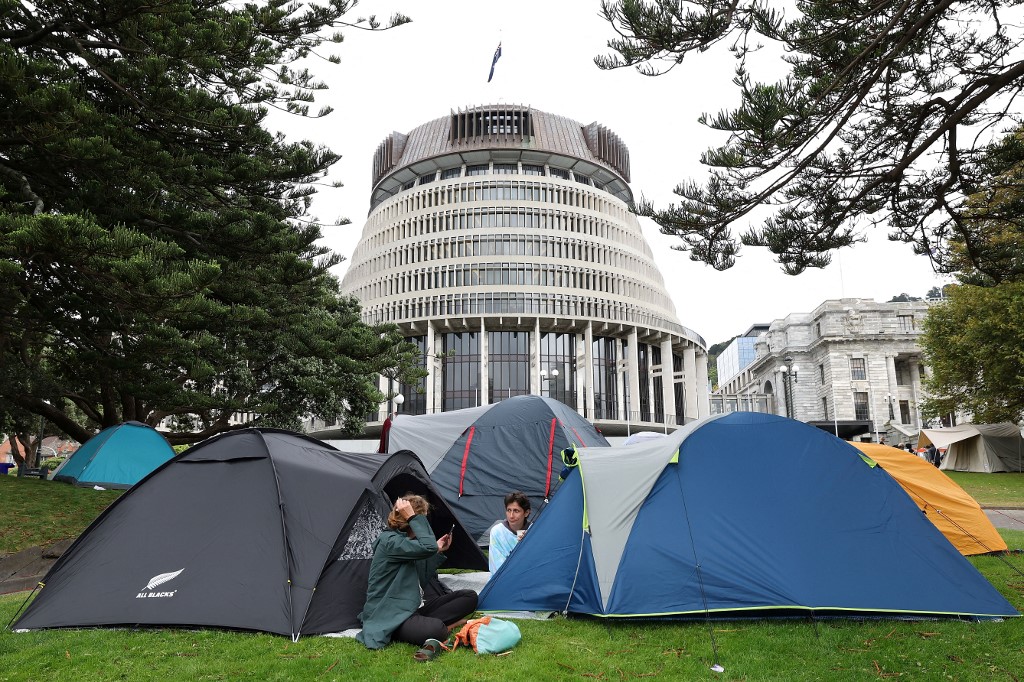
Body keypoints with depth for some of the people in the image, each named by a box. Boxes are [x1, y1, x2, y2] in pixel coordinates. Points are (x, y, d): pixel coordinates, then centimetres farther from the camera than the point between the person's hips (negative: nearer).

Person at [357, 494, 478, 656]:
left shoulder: (405, 540, 14)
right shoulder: (389, 541, -16)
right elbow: (427, 547, -33)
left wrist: (438, 552, 14)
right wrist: (412, 517, -23)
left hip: (414, 607, 10)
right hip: (391, 618, -10)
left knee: (470, 597, -3)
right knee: (434, 630, -41)